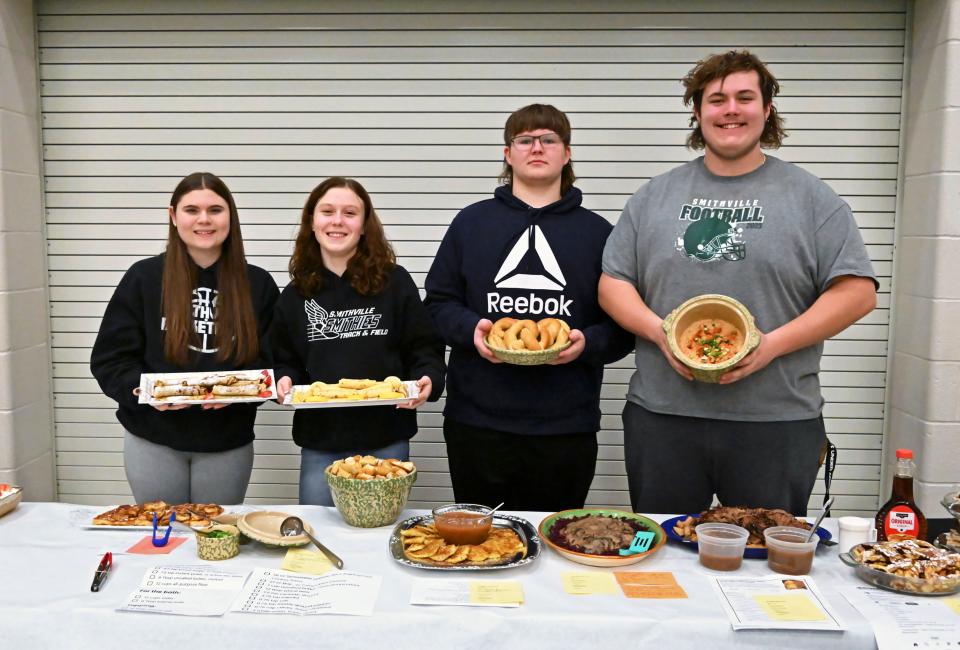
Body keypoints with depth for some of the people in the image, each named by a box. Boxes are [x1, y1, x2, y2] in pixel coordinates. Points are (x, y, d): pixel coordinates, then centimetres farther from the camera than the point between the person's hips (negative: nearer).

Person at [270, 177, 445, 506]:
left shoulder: (394, 282, -2)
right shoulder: (295, 294, 7)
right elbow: (284, 361, 12)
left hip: (386, 440, -2)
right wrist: (284, 381, -9)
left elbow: (425, 349, 0)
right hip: (319, 443, 2)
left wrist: (428, 382, -19)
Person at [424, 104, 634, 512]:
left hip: (566, 427, 0)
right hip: (477, 420, 1)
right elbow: (438, 302, 9)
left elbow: (623, 323, 8)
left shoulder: (597, 232, 8)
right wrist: (470, 328, -11)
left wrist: (589, 342, -12)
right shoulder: (471, 222, 9)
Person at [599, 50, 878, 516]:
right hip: (661, 417, 2)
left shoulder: (811, 198, 3)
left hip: (777, 424, -1)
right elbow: (613, 283, 7)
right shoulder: (654, 196, 9)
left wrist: (772, 344, -15)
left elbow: (857, 291, -2)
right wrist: (659, 332, -11)